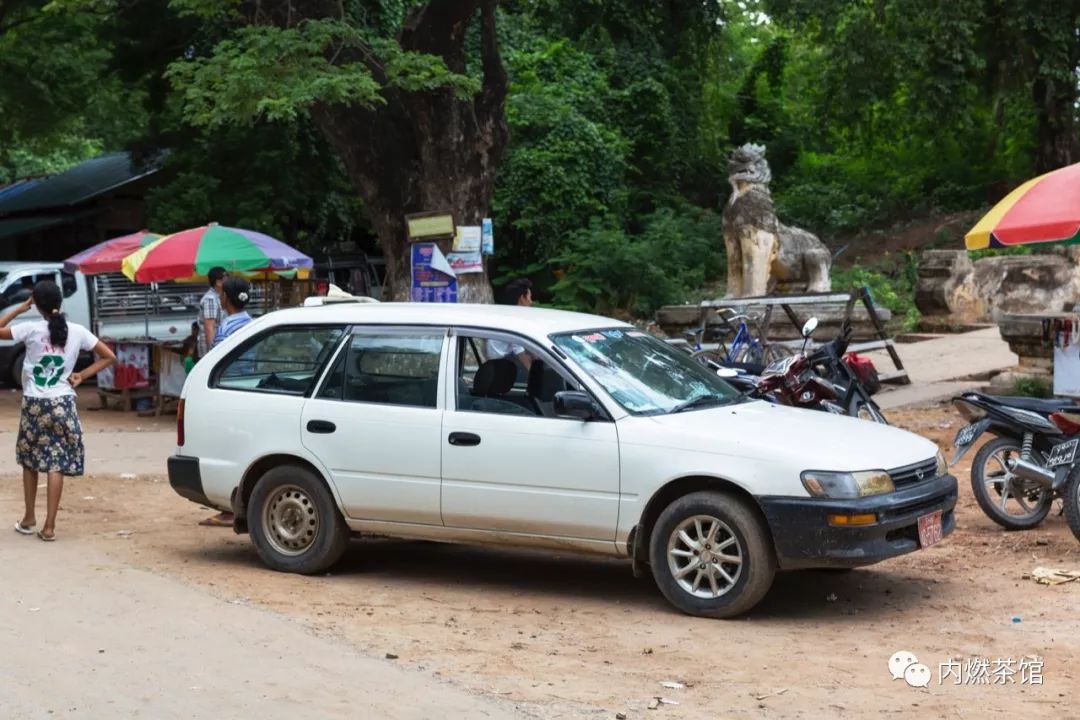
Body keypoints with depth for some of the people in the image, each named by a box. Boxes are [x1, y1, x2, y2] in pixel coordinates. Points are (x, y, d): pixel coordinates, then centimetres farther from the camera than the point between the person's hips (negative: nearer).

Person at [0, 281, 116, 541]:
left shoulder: (31, 330, -9)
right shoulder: (77, 332, -1)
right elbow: (108, 356, 4)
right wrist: (82, 376, 4)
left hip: (34, 404, -1)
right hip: (63, 404, 1)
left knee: (29, 461, 17)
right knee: (57, 465, 0)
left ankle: (29, 519, 26)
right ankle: (49, 526, -3)